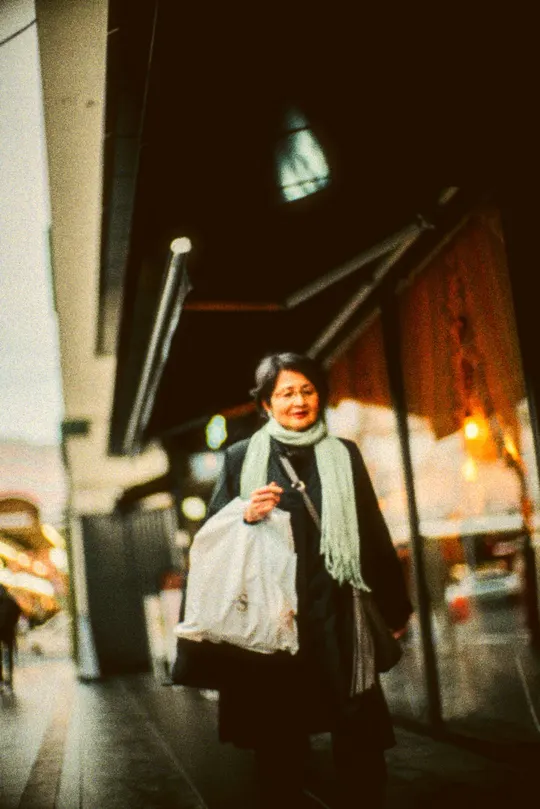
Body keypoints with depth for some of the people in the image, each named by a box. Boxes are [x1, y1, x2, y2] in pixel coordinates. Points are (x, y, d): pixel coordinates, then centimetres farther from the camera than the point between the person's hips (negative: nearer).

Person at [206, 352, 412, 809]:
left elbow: (374, 533, 11)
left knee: (359, 735, -1)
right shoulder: (241, 458, 8)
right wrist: (246, 516, -12)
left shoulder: (344, 455, 11)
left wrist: (395, 606, 10)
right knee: (277, 739, 4)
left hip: (336, 616, 1)